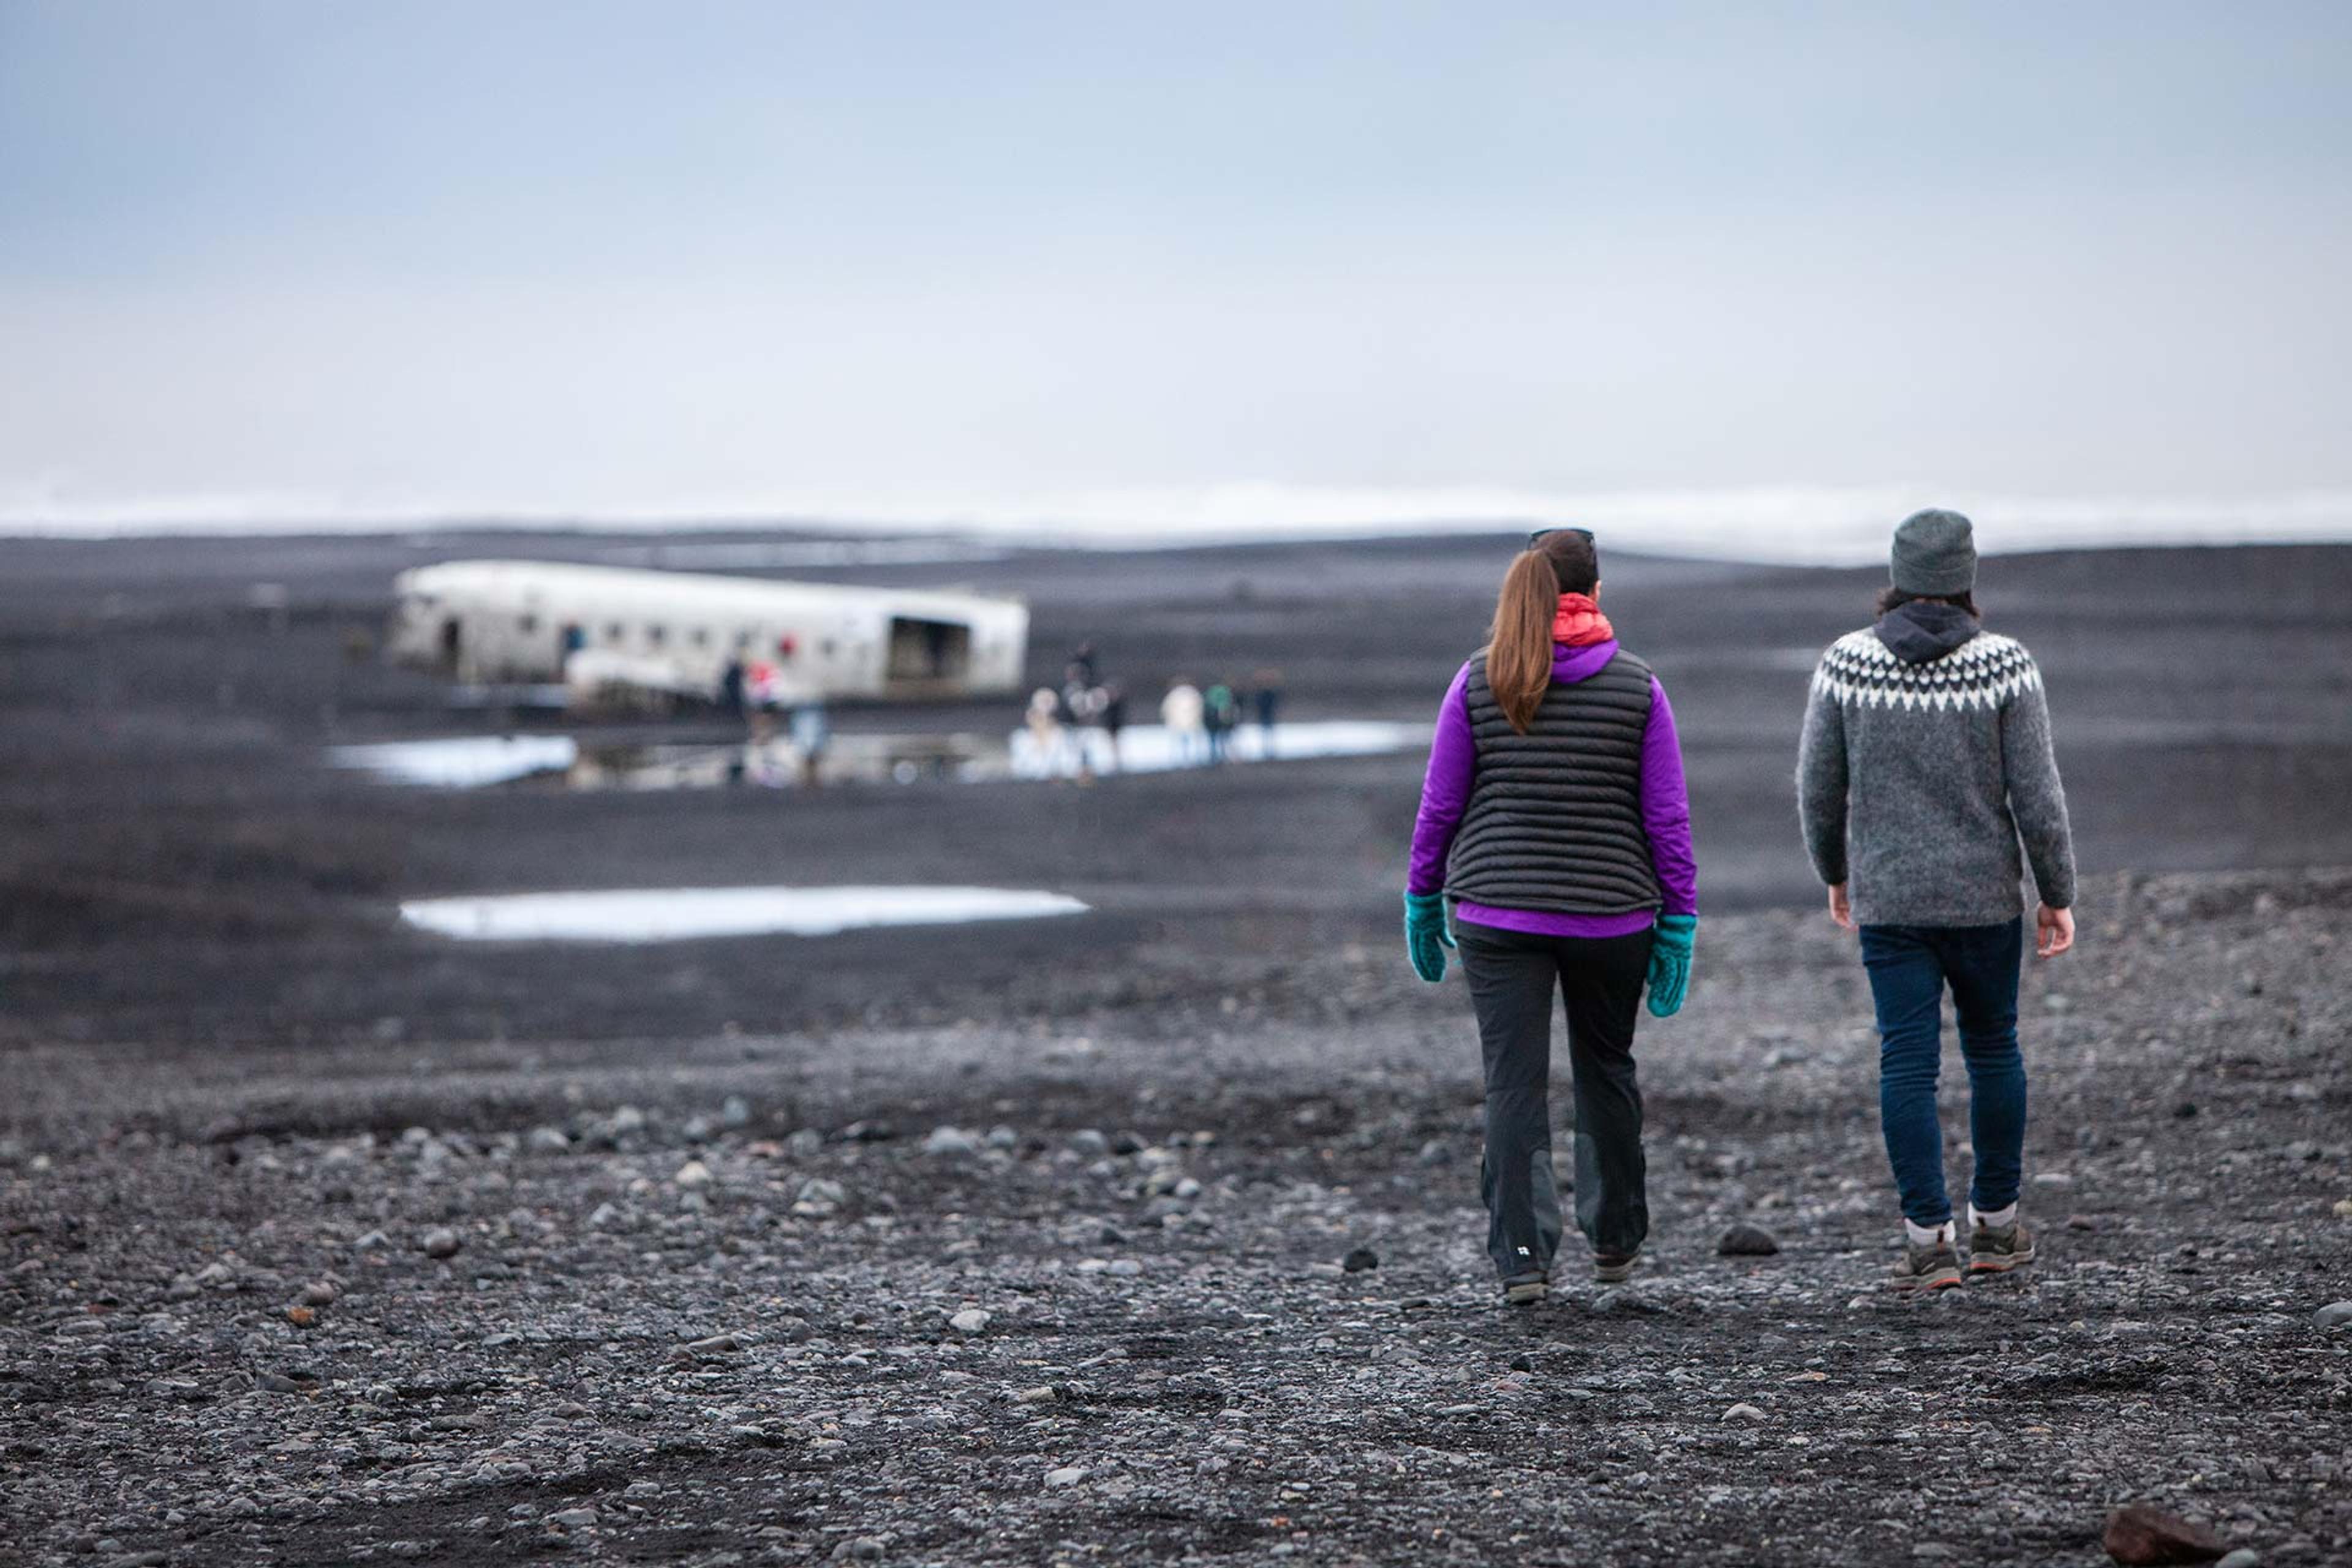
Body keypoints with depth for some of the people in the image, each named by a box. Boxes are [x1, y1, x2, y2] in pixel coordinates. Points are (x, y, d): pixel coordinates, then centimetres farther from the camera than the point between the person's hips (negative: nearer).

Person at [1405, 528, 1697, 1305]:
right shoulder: (1638, 688, -3)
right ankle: (1615, 1240, 29)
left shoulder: (1478, 684, -2)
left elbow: (1439, 805, 1)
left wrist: (1423, 899, 11)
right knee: (1605, 1070, 18)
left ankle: (1523, 1256, -9)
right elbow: (1668, 817, -3)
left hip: (1499, 913, -1)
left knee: (1515, 1085, -1)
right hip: (1612, 914, 1)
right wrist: (1678, 920, 4)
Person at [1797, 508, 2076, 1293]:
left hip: (1887, 897, 0)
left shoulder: (1846, 662, -5)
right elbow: (2036, 793, -9)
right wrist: (2058, 896, 2)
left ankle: (1930, 1240, -3)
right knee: (1993, 1048, 17)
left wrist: (1835, 874, 17)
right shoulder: (2004, 666, -9)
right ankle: (1996, 1225, 24)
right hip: (1985, 896, 0)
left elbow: (1818, 786, 0)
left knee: (1907, 1063, 2)